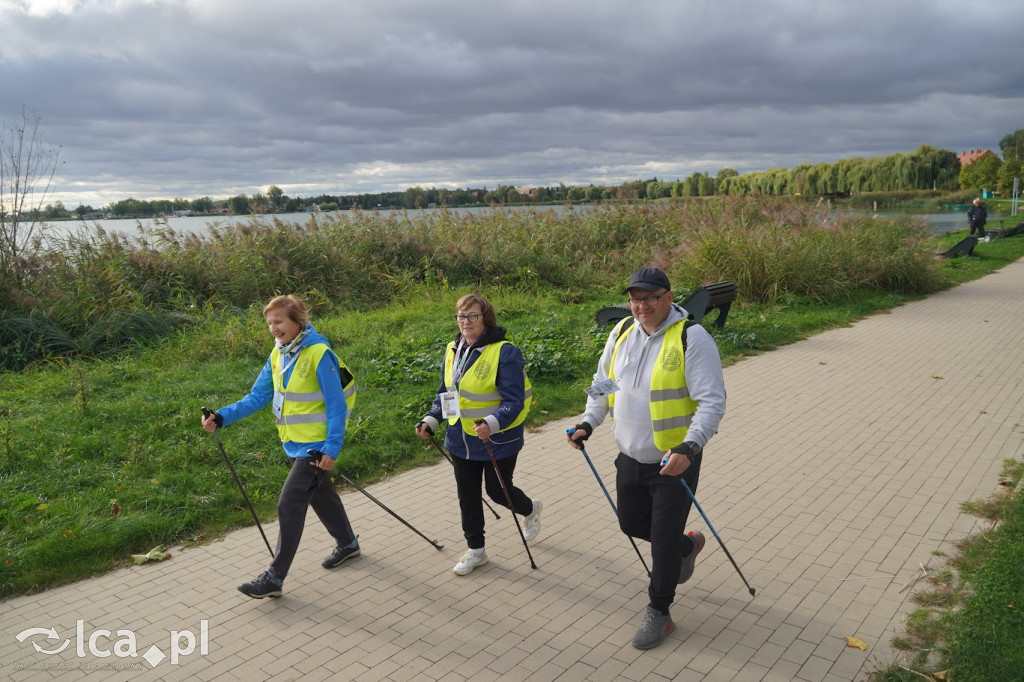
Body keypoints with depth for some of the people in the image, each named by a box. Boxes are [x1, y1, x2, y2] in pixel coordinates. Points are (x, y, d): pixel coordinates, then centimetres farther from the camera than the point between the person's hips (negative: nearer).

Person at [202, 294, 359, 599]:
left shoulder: (319, 354, -20)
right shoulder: (278, 355, 3)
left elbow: (336, 405, -19)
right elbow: (258, 397, 3)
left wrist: (332, 448, -22)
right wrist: (222, 417, -10)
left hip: (316, 446, -8)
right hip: (294, 444, 8)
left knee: (289, 504, -9)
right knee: (321, 495, 22)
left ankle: (274, 577, 2)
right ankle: (347, 543, 43)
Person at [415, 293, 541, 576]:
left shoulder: (504, 353, -19)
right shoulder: (453, 350, 2)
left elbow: (514, 401, -22)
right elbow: (445, 392, 12)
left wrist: (492, 423, -38)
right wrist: (431, 420, -3)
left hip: (497, 440, -6)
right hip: (461, 438, 6)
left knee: (498, 491, 11)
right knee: (467, 496, 14)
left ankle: (530, 510, 45)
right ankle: (475, 550, 33)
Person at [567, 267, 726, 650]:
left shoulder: (692, 338, -17)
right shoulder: (622, 332, 2)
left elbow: (712, 401, -21)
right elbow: (603, 383, 15)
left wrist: (689, 448, -33)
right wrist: (588, 423, 3)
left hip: (674, 460, -6)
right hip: (630, 456, 7)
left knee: (664, 539, 2)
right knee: (631, 524, 20)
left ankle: (659, 614, 25)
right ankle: (688, 546, 48)